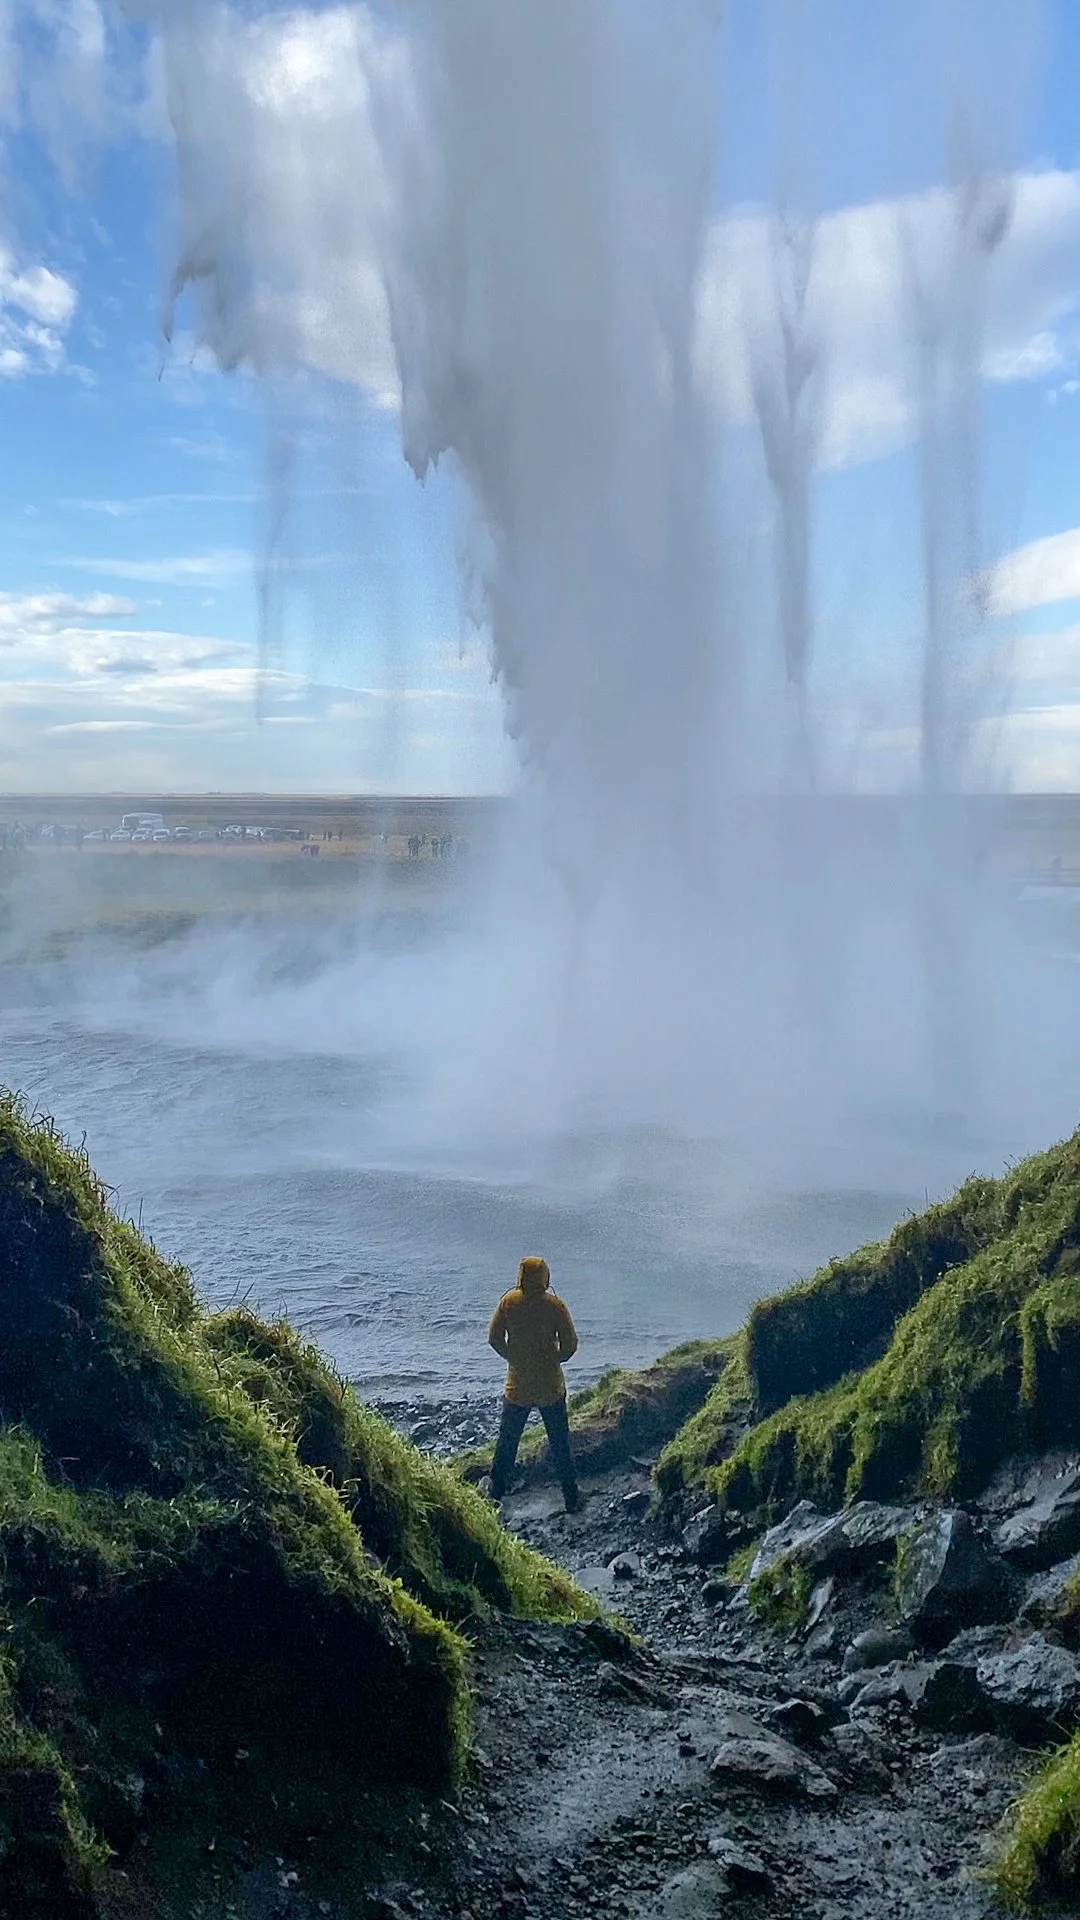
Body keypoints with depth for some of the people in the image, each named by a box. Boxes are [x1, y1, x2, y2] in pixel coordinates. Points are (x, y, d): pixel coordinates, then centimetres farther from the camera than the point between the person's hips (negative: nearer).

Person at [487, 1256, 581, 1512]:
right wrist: (555, 1360, 5)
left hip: (518, 1386, 1)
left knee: (507, 1442, 17)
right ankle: (572, 1499, 20)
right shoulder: (554, 1305, -15)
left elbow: (494, 1338, -6)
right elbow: (570, 1344, -14)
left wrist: (512, 1358, 8)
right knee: (559, 1443, 13)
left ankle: (496, 1494, 25)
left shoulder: (509, 1301, -10)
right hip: (550, 1387, -1)